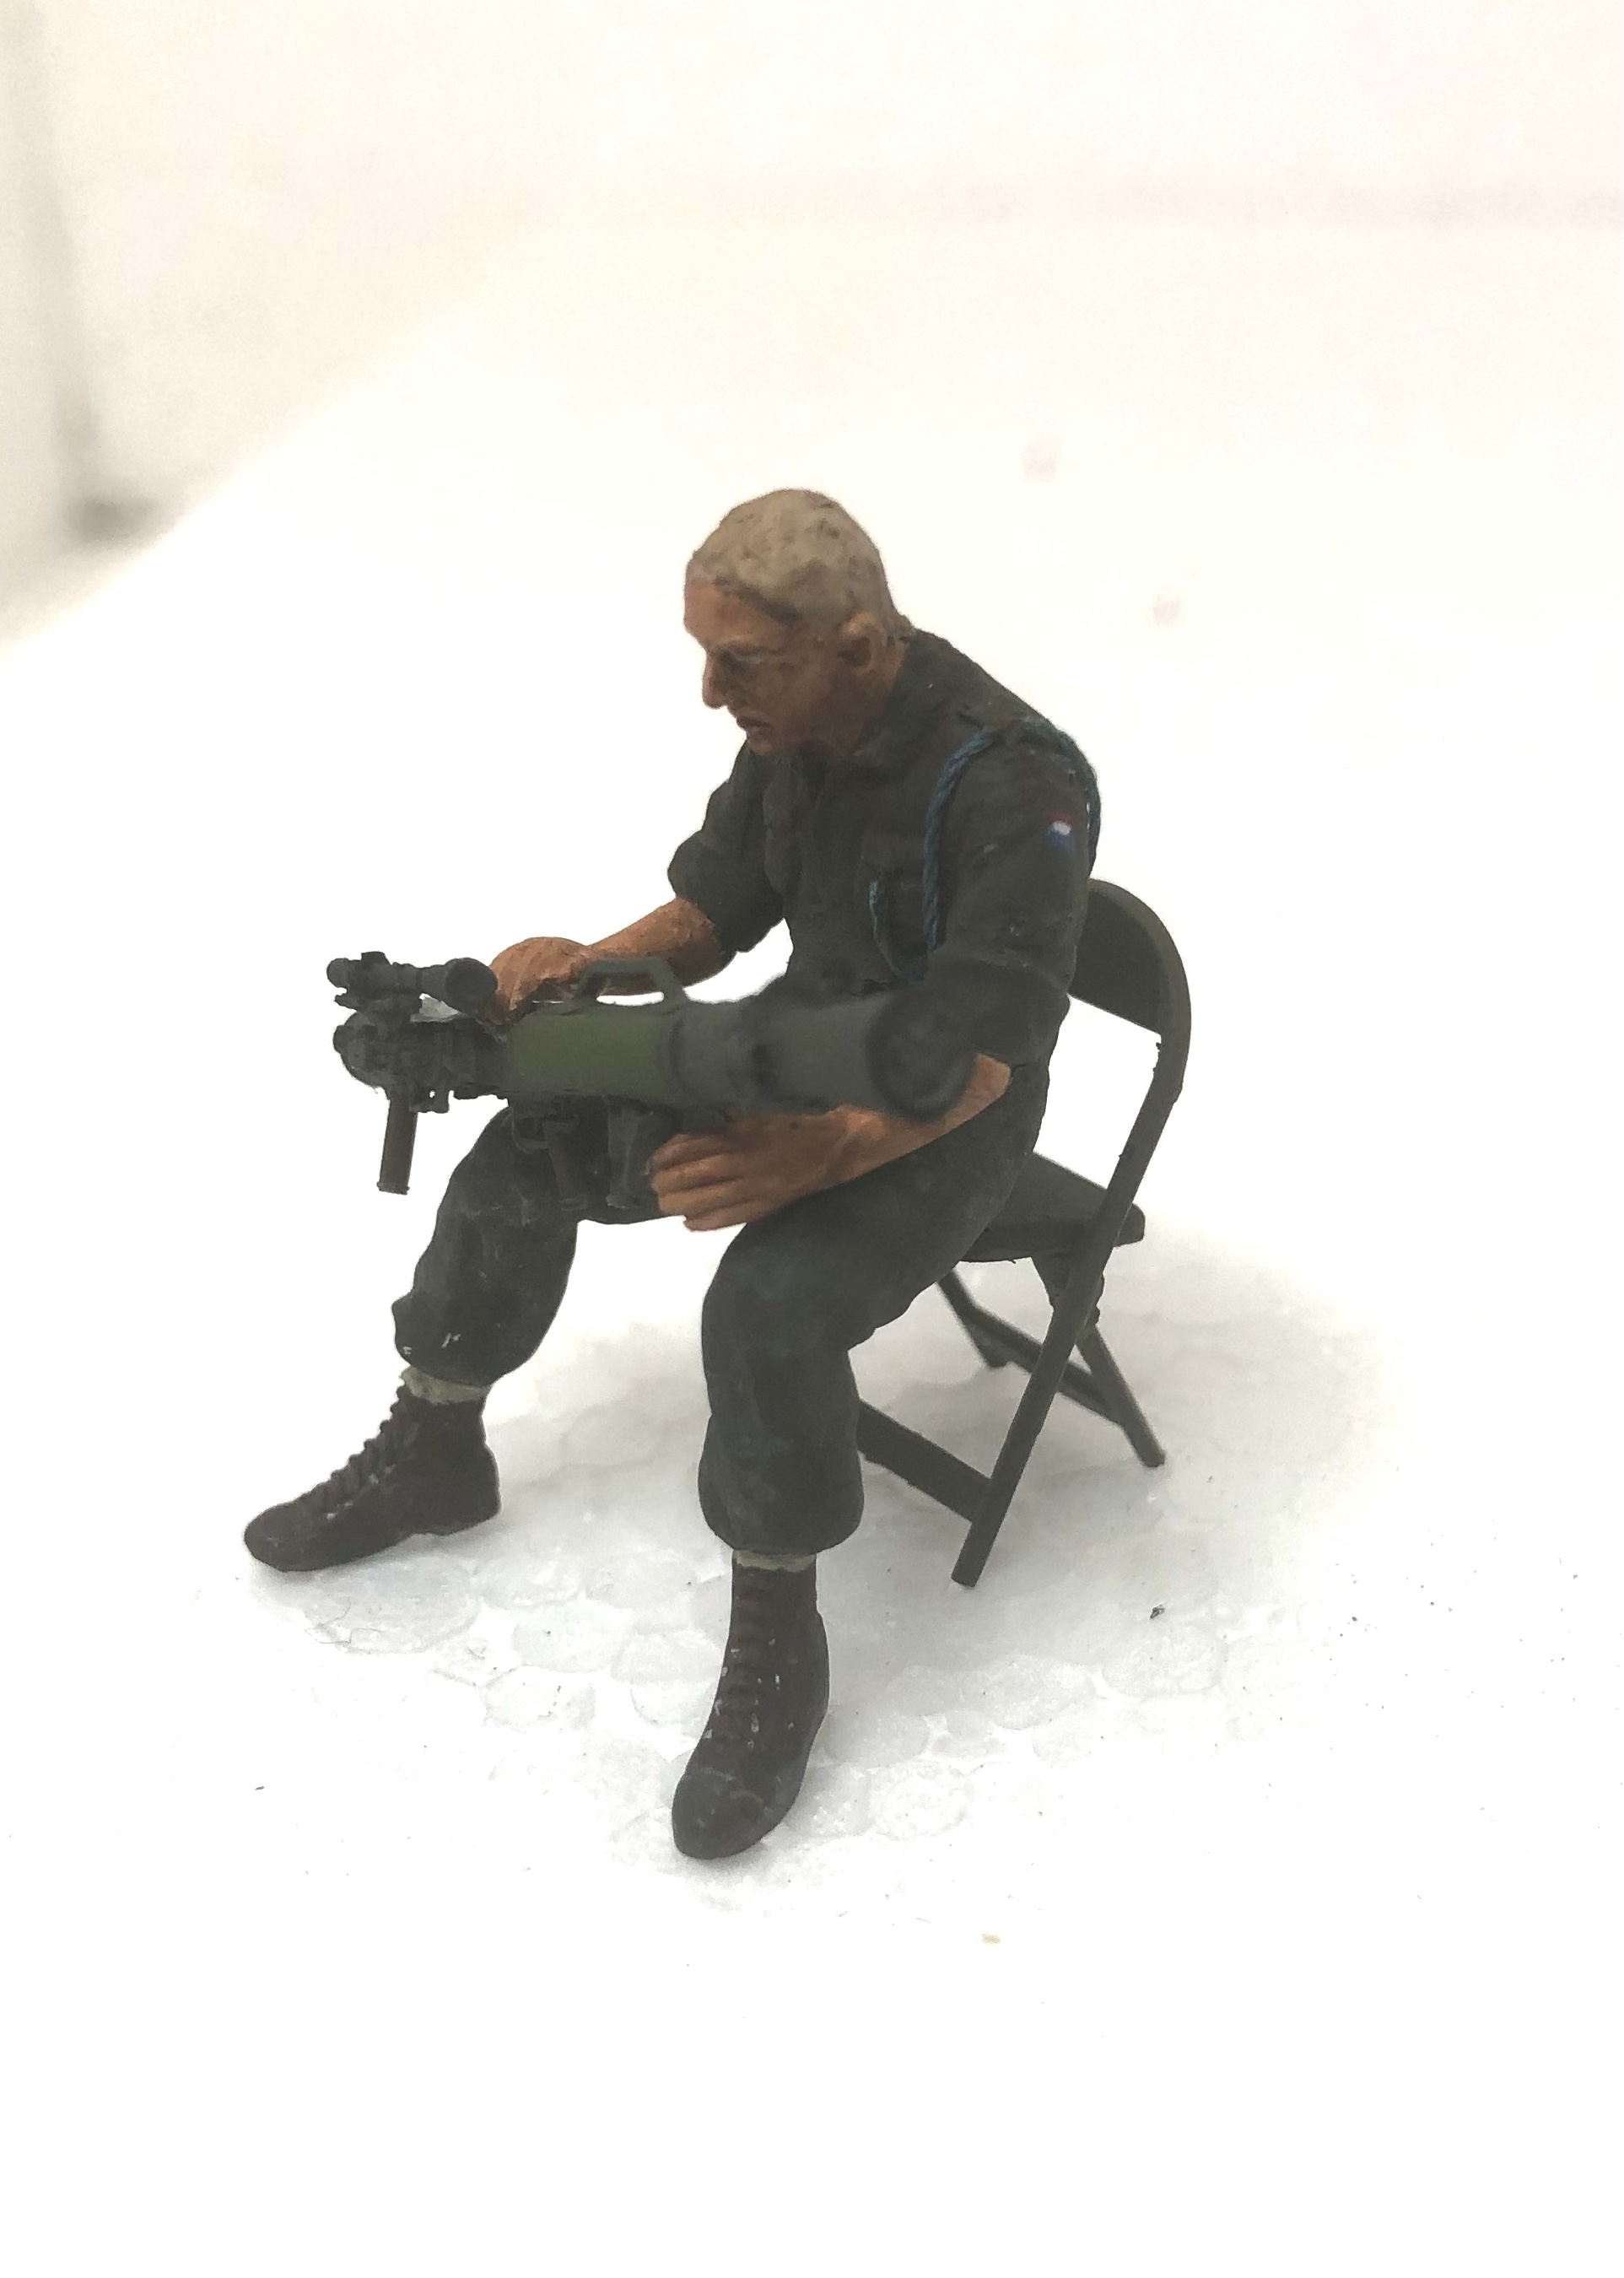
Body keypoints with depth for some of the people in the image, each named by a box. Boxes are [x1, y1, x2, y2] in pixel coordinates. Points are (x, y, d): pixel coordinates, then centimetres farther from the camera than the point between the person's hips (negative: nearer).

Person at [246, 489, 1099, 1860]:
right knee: (527, 1152, 1)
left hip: (946, 1122, -8)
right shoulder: (792, 733, -5)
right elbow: (712, 913, 7)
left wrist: (808, 1159, -46)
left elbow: (980, 1055, -31)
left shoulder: (1013, 790, -29)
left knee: (770, 1302, -33)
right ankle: (433, 1458, 22)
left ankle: (777, 1651, -11)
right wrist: (595, 966, -14)